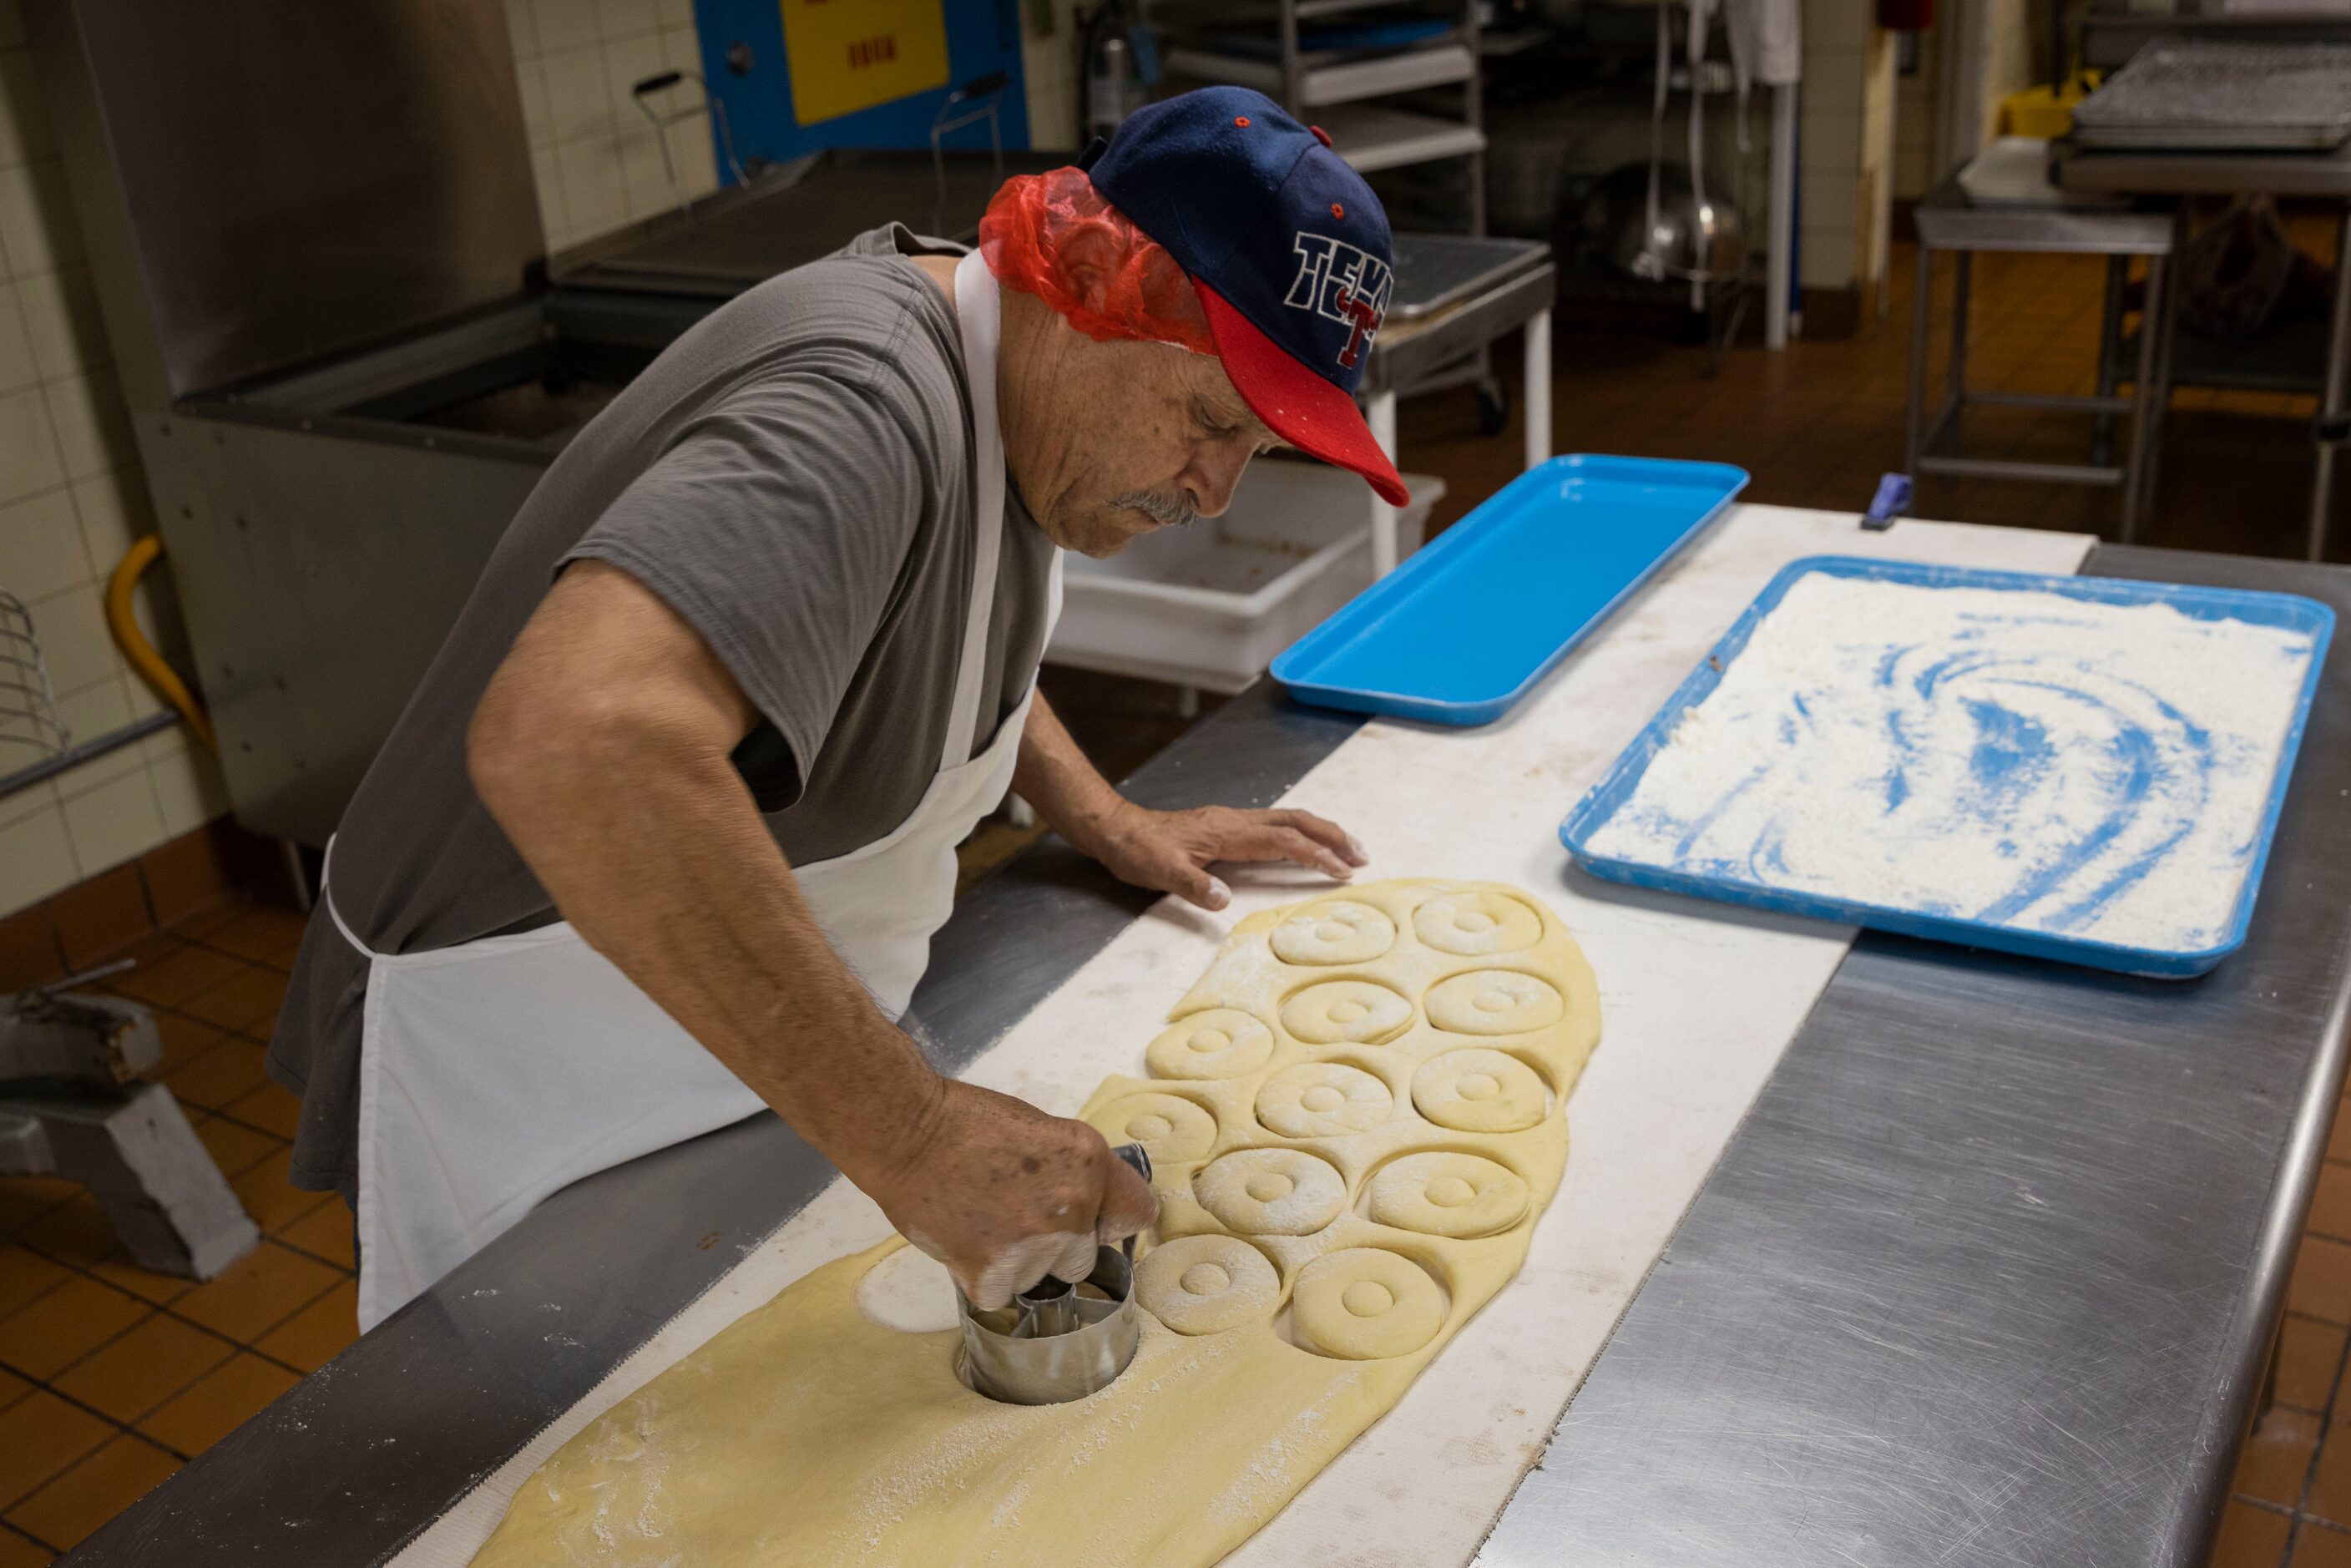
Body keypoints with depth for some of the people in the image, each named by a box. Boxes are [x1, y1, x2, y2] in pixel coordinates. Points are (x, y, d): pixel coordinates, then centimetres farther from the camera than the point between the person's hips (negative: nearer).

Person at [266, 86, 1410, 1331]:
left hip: (760, 1048, 9)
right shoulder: (865, 401, -32)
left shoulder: (982, 357, -1)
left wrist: (1108, 823, 6)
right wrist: (912, 1134, -46)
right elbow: (572, 741, -49)